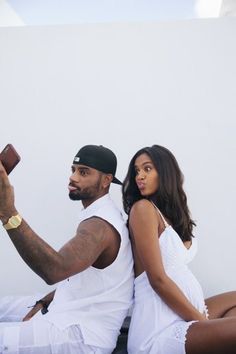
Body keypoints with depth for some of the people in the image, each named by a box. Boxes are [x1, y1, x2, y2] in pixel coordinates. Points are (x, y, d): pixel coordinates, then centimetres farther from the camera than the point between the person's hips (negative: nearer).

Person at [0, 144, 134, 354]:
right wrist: (43, 303, 4)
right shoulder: (100, 215, 9)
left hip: (82, 334, -10)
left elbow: (54, 270, -42)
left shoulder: (100, 224, -25)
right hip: (72, 310, 10)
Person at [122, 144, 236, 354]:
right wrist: (203, 321, -10)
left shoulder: (173, 213, 16)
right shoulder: (143, 208, -9)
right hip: (161, 330, -9)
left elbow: (176, 271, 13)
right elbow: (158, 280, -15)